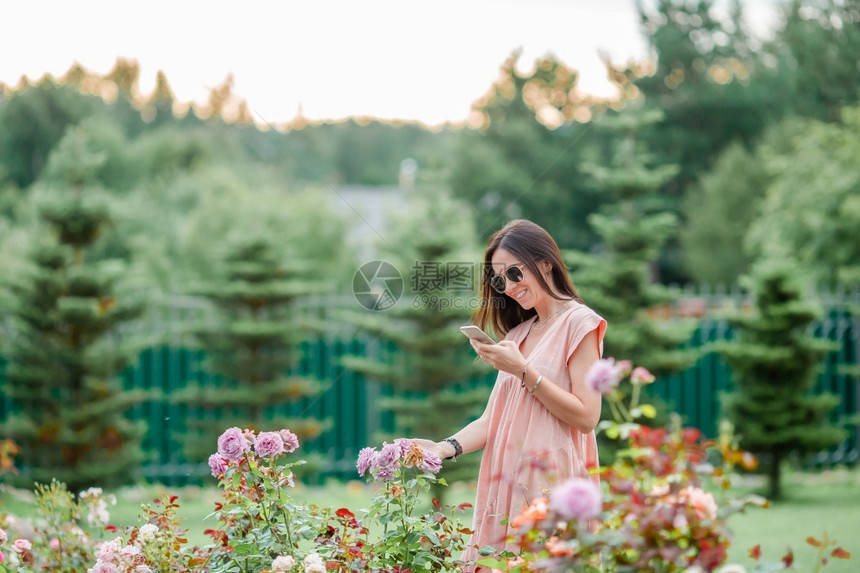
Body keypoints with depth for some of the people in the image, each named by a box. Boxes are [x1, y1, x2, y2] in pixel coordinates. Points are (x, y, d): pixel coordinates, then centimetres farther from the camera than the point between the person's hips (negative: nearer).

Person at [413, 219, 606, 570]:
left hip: (551, 488, -7)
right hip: (508, 485, 7)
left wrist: (522, 371, -15)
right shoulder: (519, 333, 20)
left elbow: (587, 417, -11)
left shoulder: (578, 324, -3)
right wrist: (447, 447, -3)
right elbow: (495, 418, 14)